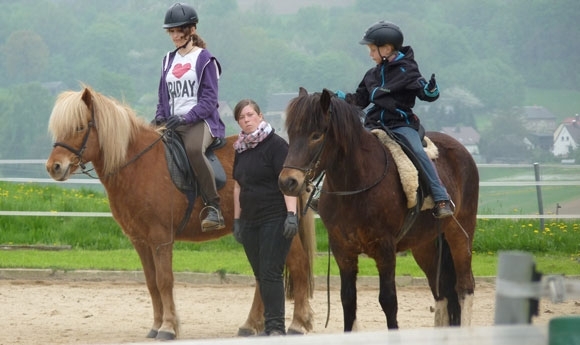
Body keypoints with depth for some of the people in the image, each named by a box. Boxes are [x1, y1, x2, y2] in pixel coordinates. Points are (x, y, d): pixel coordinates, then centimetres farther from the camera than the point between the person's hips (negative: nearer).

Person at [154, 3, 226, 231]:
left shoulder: (204, 59, 0)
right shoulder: (169, 61, 18)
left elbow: (210, 99, -8)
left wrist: (186, 118, -22)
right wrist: (159, 118, 2)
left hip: (201, 121, -7)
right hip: (172, 124, 7)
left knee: (194, 148, -39)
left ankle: (214, 209, -35)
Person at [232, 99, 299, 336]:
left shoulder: (275, 145, -8)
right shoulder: (241, 149, 13)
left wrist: (291, 213, -23)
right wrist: (237, 220, 17)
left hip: (275, 219, -7)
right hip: (250, 221, 7)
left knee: (271, 272, -12)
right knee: (260, 275, 8)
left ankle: (275, 326, -13)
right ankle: (270, 325, 12)